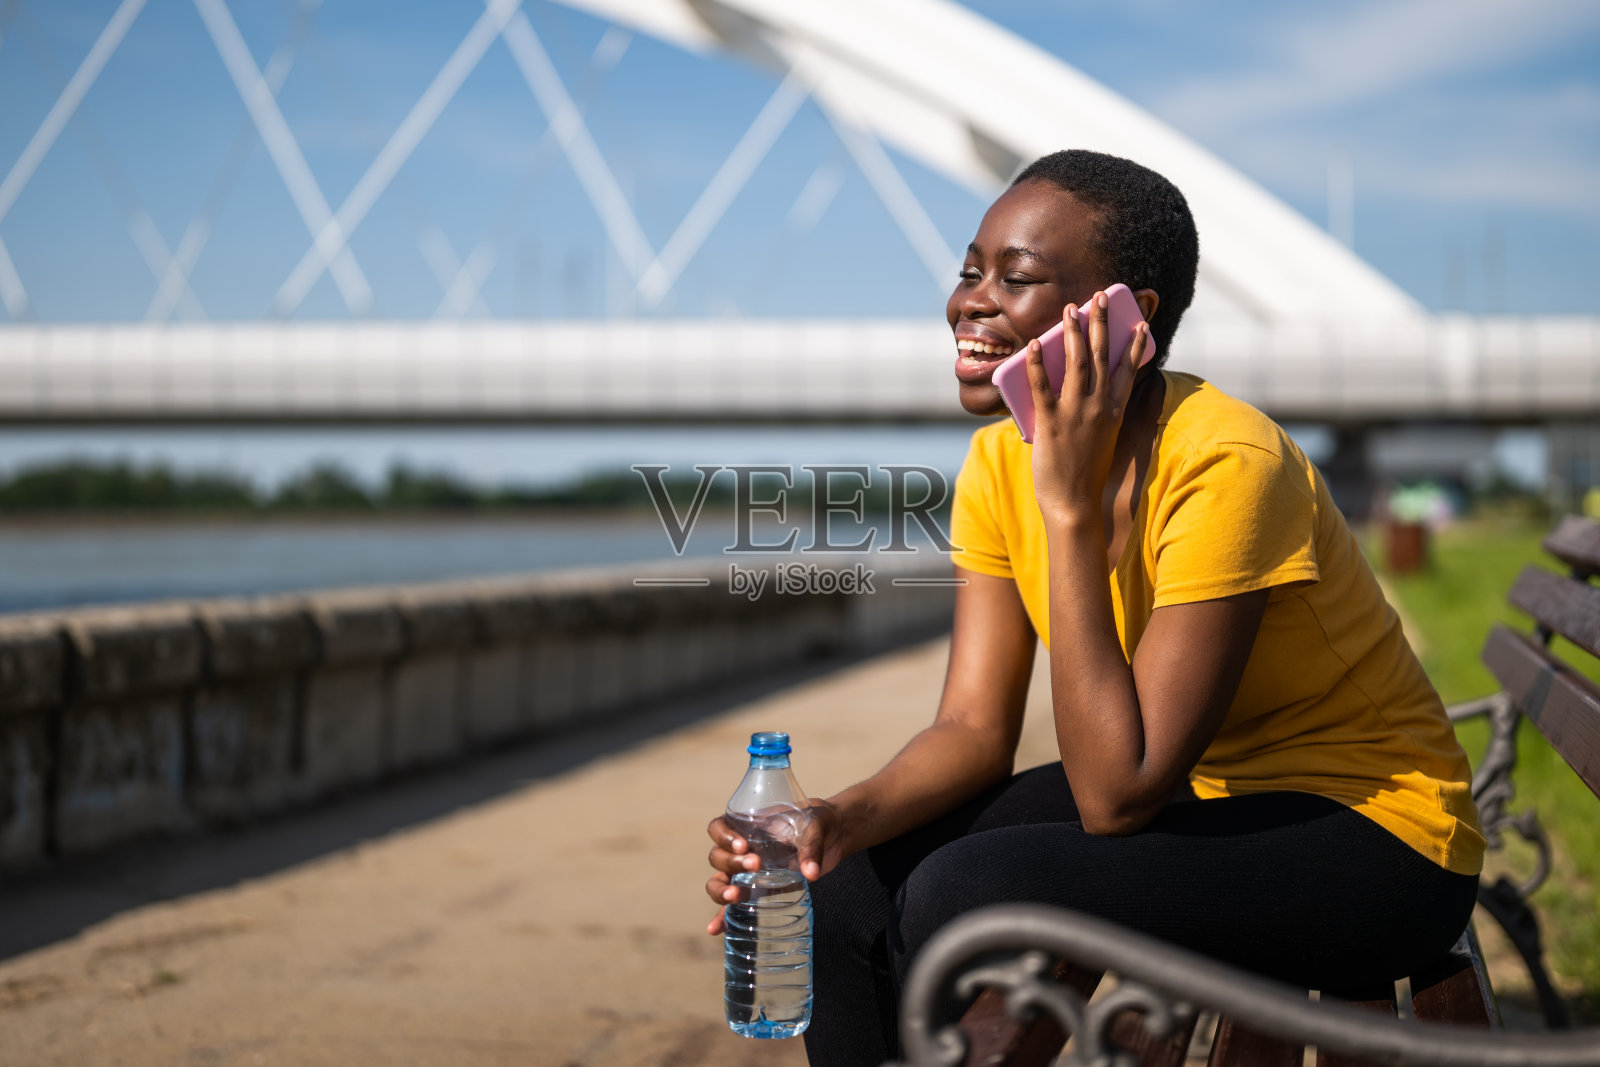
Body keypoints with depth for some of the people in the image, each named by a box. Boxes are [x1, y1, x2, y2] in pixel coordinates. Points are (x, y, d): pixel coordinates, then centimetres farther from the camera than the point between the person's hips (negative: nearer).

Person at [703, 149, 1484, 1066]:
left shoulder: (1224, 464, -27)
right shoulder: (1000, 463, -2)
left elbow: (1116, 794, -28)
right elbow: (975, 729, -4)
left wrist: (1070, 508, -30)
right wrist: (841, 818, -24)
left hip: (1374, 831, -7)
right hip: (1202, 794, 7)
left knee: (957, 895, -26)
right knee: (846, 881, -7)